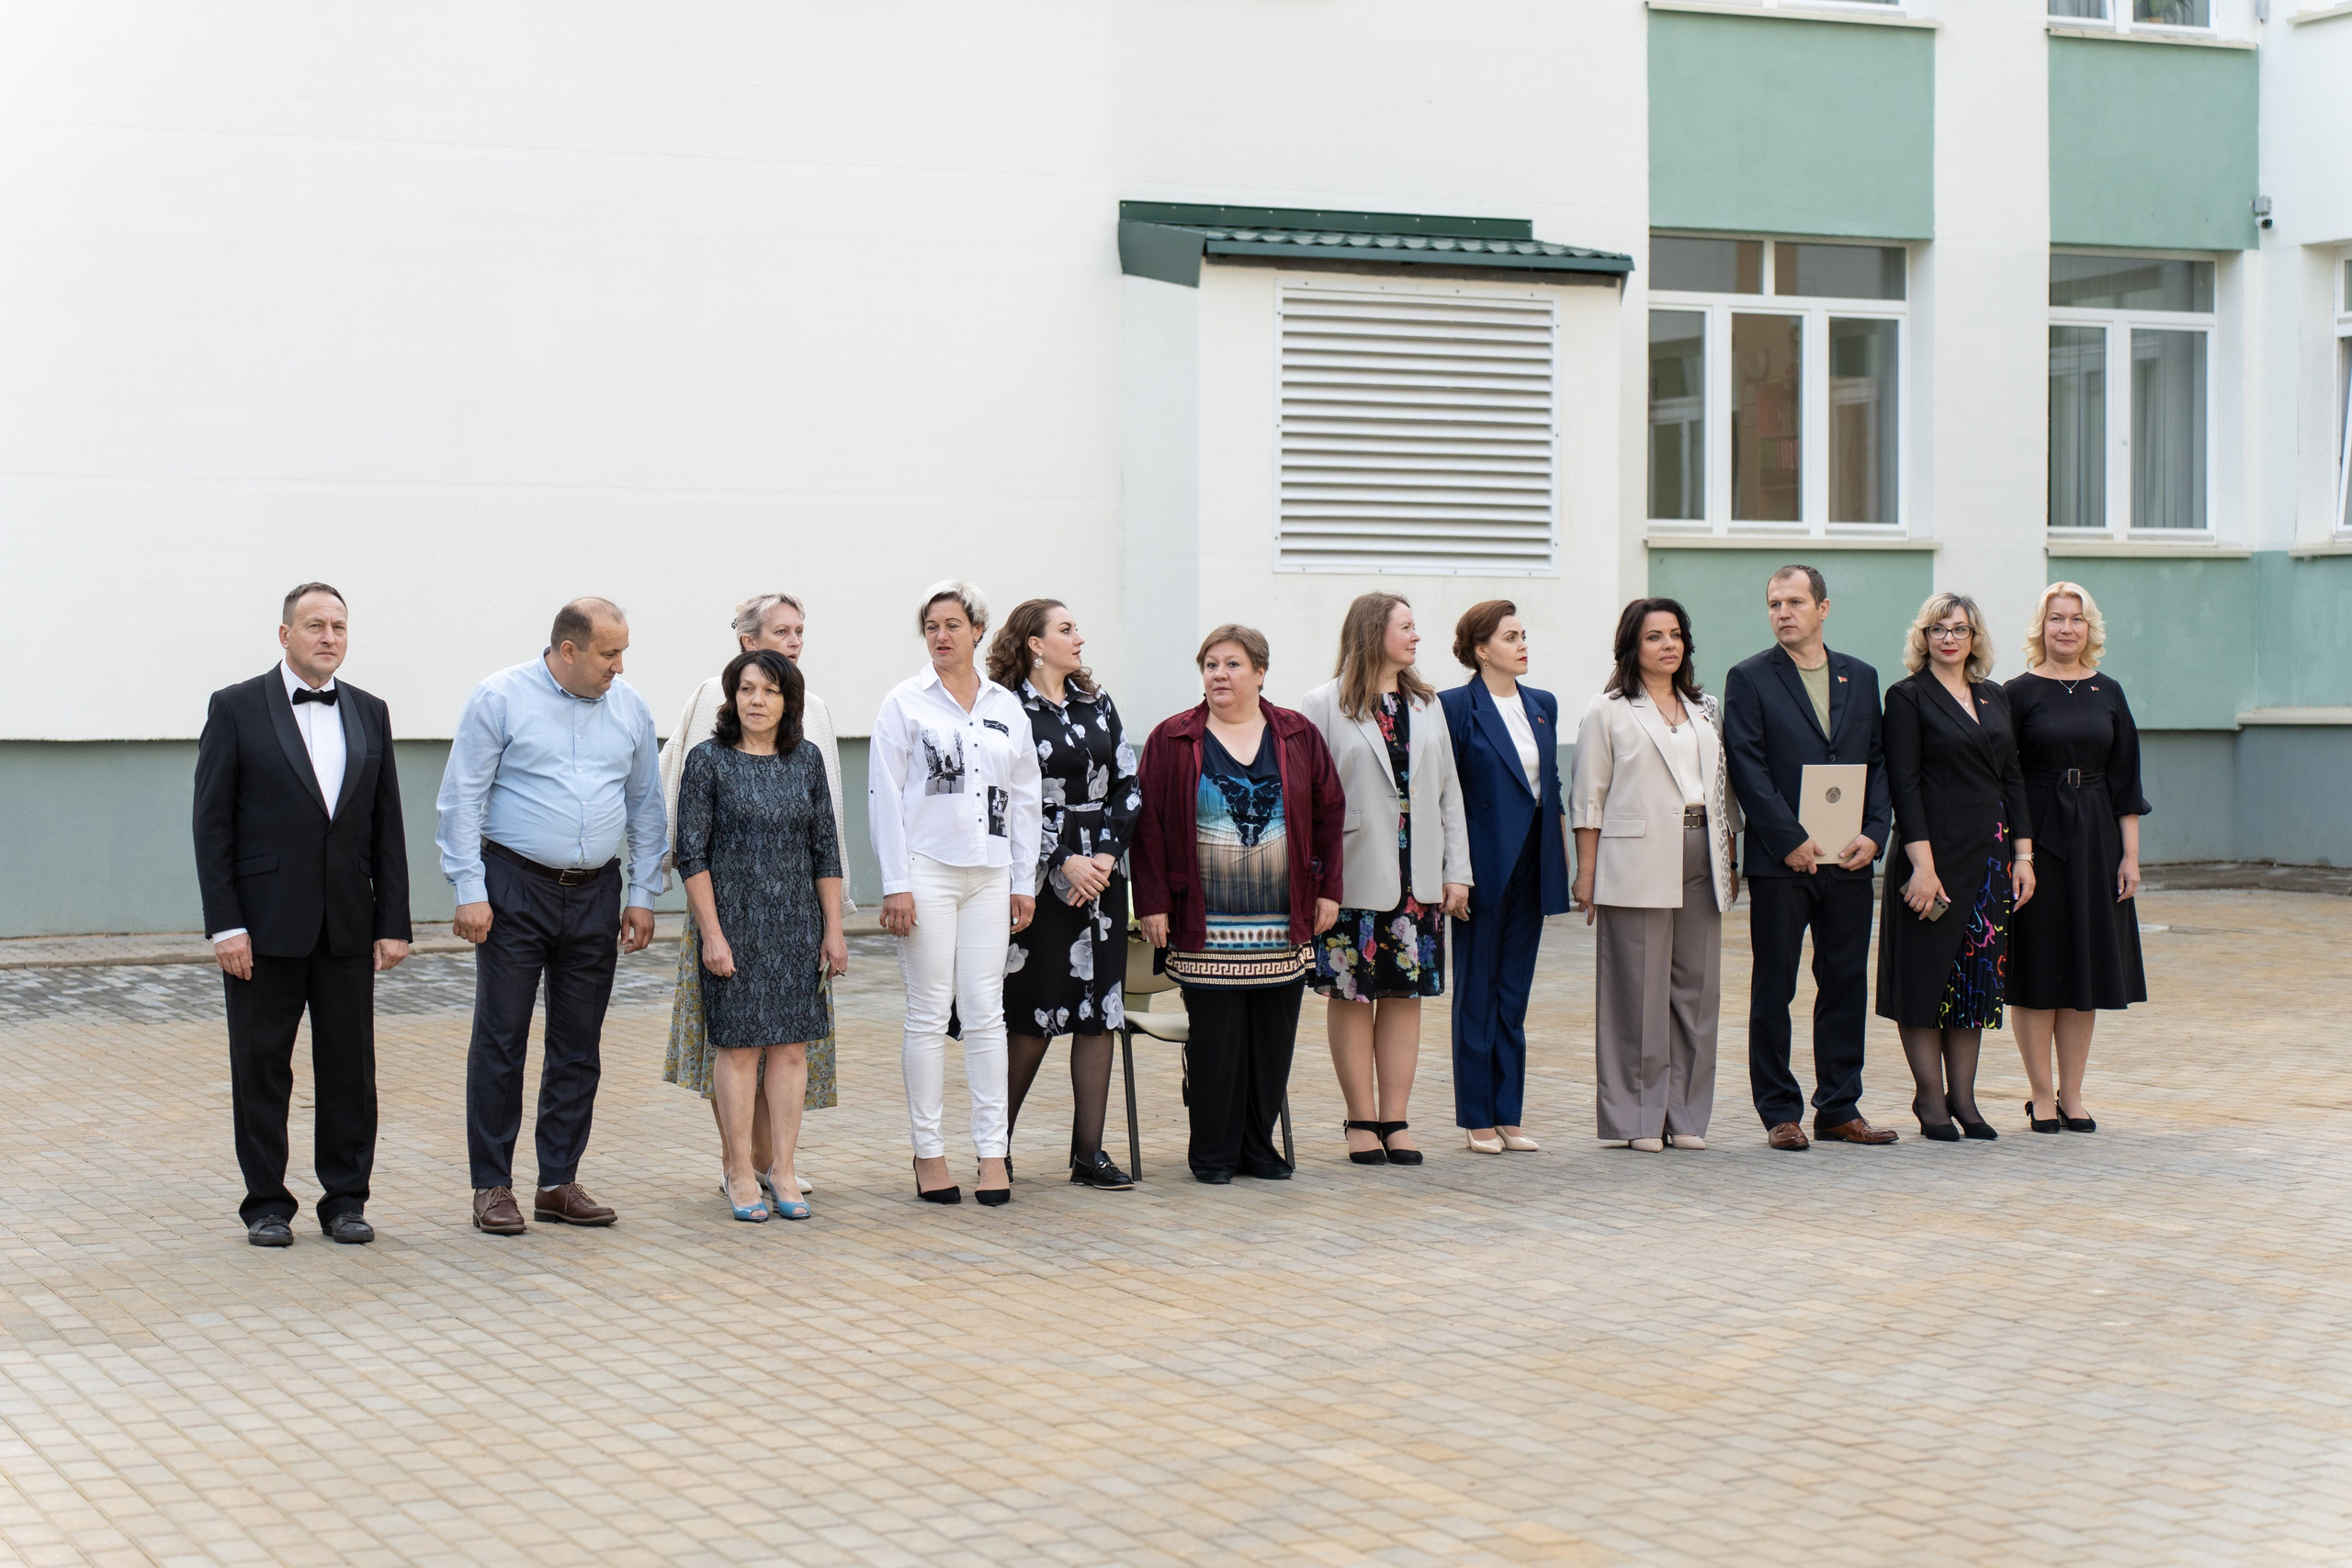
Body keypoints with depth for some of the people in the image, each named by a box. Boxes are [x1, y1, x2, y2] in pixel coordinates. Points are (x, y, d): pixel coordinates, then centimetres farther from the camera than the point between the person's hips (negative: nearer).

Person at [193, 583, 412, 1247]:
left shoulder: (369, 713, 10)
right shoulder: (237, 708, -1)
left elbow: (387, 827, 10)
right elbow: (212, 824, -4)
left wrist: (393, 923, 3)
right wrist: (225, 925, -11)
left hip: (349, 927, 3)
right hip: (265, 925, -3)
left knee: (350, 1068, 5)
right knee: (261, 1068, 4)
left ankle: (345, 1199, 15)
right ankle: (266, 1204, 13)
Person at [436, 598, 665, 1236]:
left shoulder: (630, 709, 9)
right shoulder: (500, 699, -4)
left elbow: (646, 807, 15)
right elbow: (462, 800, -5)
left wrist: (642, 894, 9)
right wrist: (469, 891, -11)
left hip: (596, 895, 4)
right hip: (516, 889, -4)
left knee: (579, 1048, 7)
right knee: (500, 1040, -2)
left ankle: (559, 1183, 16)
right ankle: (492, 1187, 5)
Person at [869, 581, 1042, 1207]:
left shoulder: (1006, 707, 11)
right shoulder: (906, 703, 0)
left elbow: (1025, 798, 14)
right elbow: (884, 796, -3)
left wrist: (1024, 882, 9)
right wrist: (895, 885, -9)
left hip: (989, 875, 3)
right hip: (927, 869, -3)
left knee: (986, 1012, 1)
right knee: (929, 1014, 0)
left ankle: (993, 1151, 4)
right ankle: (929, 1152, 6)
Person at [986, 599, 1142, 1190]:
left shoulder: (1098, 704, 11)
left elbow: (1128, 785, 9)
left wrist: (1106, 855, -5)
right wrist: (1065, 862, -13)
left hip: (1101, 874, 5)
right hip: (1041, 878, -5)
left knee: (1099, 1011, 3)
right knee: (1033, 1016, -2)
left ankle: (1089, 1152, 8)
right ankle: (997, 1146, 12)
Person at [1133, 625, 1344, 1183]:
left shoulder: (1299, 737, 7)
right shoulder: (1172, 740, 2)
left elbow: (1330, 812, 10)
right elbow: (1149, 823, -1)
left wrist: (1328, 889, 3)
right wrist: (1153, 904, -6)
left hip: (1283, 925, 2)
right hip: (1206, 926, -2)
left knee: (1273, 1038, 5)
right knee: (1214, 1037, -2)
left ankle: (1259, 1148, 16)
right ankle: (1213, 1153, 9)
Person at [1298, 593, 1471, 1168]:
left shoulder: (1426, 705, 11)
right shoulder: (1324, 706, -4)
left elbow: (1448, 793, 12)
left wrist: (1457, 872, 6)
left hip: (1417, 878, 4)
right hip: (1354, 877, -4)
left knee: (1405, 996, 6)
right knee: (1351, 999, 2)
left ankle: (1395, 1120, 12)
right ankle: (1362, 1121, 10)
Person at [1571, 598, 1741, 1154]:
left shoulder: (1705, 710, 17)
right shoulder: (1607, 711, 1)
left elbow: (1723, 791, 19)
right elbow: (1589, 800, -1)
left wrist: (1730, 862, 13)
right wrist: (1585, 875, -7)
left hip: (1700, 862, 5)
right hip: (1637, 866, -5)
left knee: (1696, 987, 4)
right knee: (1638, 990, -4)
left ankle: (1686, 1114, 11)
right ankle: (1637, 1118, 2)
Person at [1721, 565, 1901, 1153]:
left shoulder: (1860, 678, 12)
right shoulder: (1749, 679, 0)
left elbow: (1878, 762, 11)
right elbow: (1747, 768, -7)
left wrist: (1874, 833, -4)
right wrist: (1791, 841, -14)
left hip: (1848, 860, 4)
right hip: (1778, 861, -4)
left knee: (1846, 984, 7)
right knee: (1773, 988, 1)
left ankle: (1839, 1108, 15)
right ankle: (1780, 1111, 8)